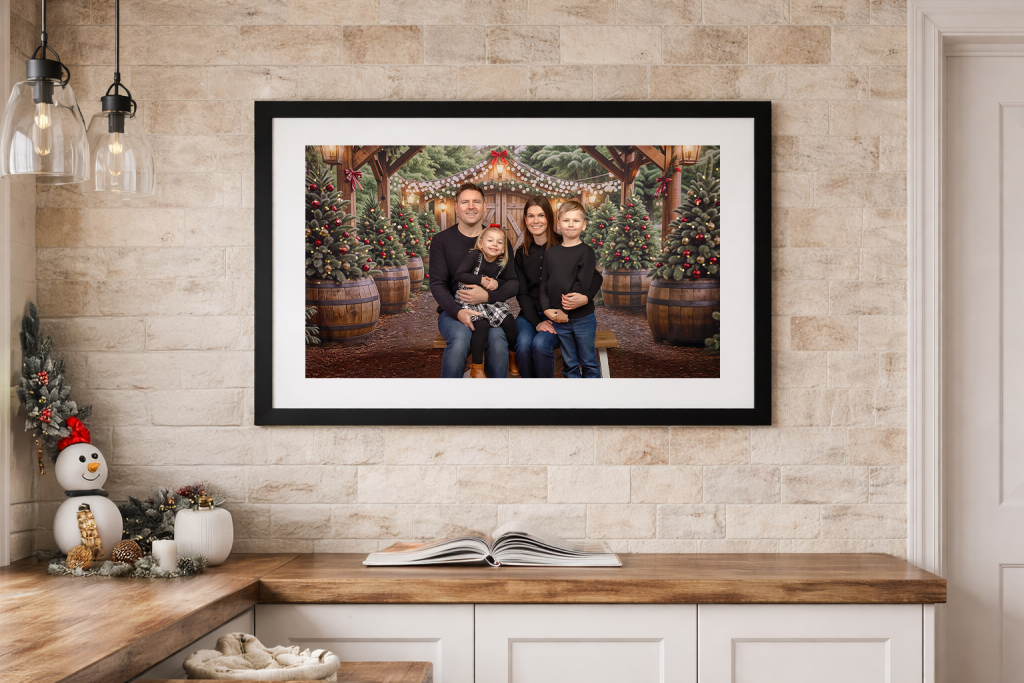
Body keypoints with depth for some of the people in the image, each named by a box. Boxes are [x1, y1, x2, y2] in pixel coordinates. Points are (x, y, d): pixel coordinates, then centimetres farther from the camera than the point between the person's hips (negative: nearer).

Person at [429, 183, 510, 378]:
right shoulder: (441, 240, 5)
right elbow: (437, 284, -2)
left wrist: (487, 296, -17)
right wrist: (458, 311, -21)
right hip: (452, 311, -1)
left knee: (497, 338, -33)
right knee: (461, 336, -35)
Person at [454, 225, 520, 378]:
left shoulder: (502, 264, 1)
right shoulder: (475, 255, -12)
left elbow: (514, 283, 4)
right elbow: (459, 275, -16)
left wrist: (497, 282, -12)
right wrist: (481, 280, -17)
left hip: (490, 300, 5)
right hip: (469, 299, -5)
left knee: (509, 320, -15)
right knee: (482, 324, -28)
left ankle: (513, 356, 12)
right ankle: (477, 368, -15)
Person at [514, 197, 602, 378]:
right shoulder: (522, 253, 8)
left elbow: (596, 277, -5)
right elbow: (522, 293, 4)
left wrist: (586, 298, -28)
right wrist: (536, 322, -13)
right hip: (530, 314, 3)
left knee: (540, 344, -32)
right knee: (523, 344, -29)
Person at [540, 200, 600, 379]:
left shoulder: (586, 252, -6)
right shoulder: (551, 252, 9)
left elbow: (583, 285, -14)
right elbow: (544, 283, 8)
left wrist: (566, 310, -16)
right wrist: (547, 309, -6)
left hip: (583, 318, -4)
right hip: (559, 320, 4)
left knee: (588, 362, 6)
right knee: (570, 364, 12)